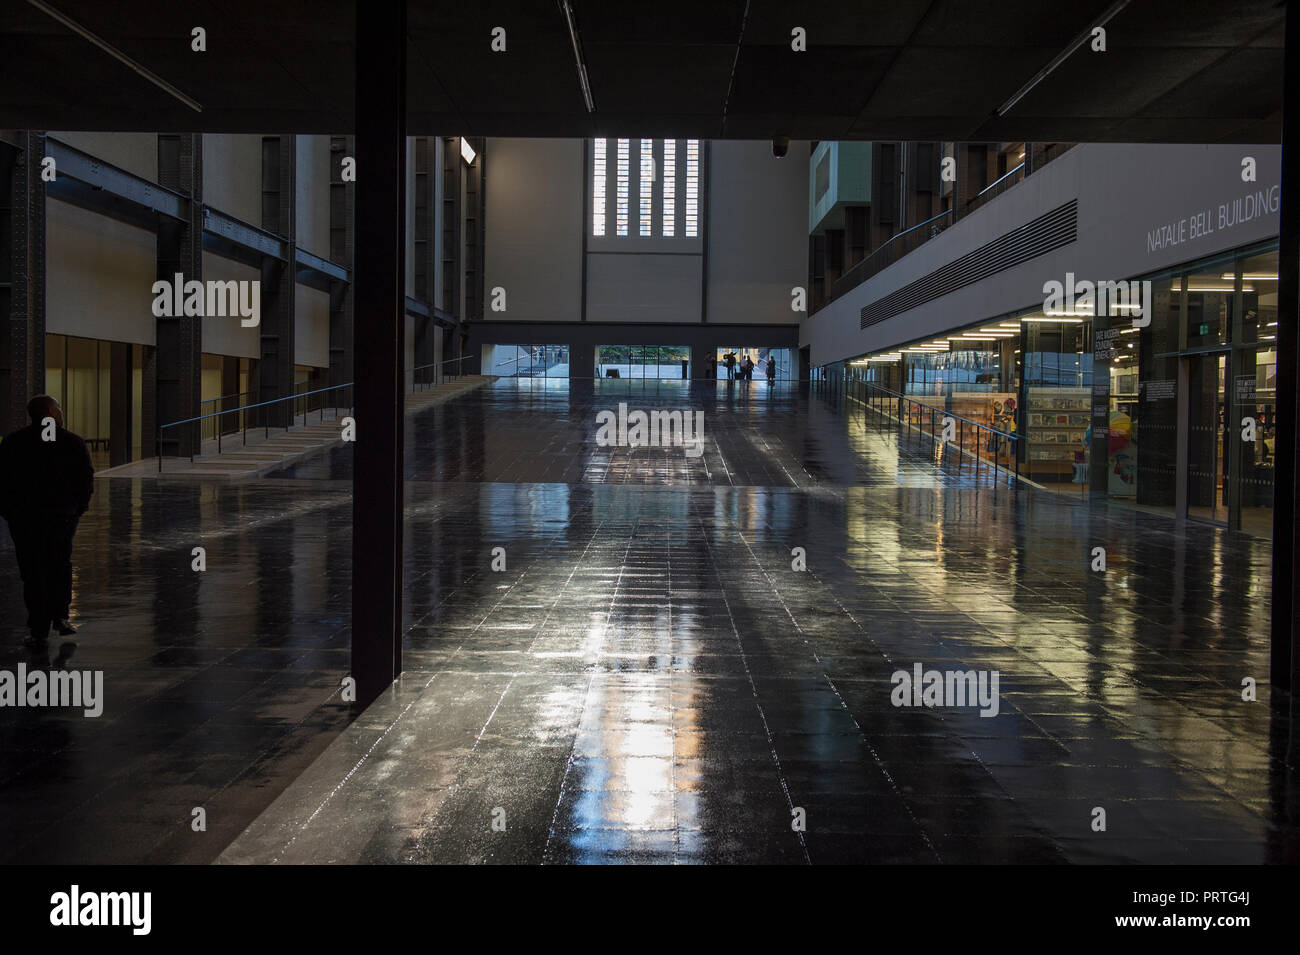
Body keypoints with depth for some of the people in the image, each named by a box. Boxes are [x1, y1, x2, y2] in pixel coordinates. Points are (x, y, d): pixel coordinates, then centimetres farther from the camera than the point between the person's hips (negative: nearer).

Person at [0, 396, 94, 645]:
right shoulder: (74, 443, -1)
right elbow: (86, 479, 0)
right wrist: (78, 508, 11)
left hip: (23, 516, 0)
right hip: (63, 515, 0)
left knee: (32, 571, 4)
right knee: (60, 563, 17)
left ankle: (39, 628, 3)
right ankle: (60, 615, 6)